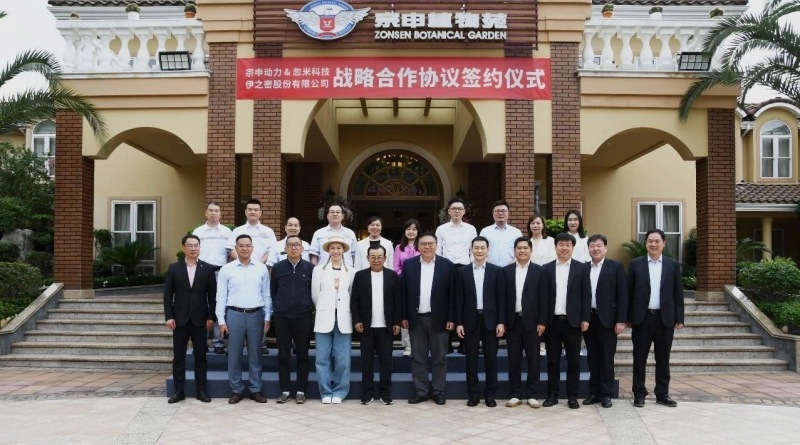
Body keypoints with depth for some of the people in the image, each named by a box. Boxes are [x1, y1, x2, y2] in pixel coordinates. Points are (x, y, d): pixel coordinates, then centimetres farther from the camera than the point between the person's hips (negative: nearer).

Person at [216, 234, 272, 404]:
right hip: (234, 314, -1)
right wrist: (221, 320, -3)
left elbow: (266, 294, 6)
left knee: (255, 354, 7)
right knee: (234, 355, 5)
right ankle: (236, 390, 16)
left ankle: (255, 390, 16)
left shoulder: (262, 268, 4)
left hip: (256, 314, 1)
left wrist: (267, 317, 2)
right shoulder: (226, 269, 1)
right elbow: (221, 296, 2)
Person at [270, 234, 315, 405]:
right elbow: (272, 291, 10)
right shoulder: (277, 267, 4)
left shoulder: (310, 268, 1)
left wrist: (309, 307, 4)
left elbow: (314, 291, 7)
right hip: (281, 318, 1)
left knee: (302, 355, 4)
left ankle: (301, 390, 13)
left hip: (304, 317, -1)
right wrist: (277, 308, 9)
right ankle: (285, 390, 13)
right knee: (283, 355, 4)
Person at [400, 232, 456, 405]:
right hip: (416, 318, 2)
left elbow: (452, 294, -3)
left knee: (439, 357, 7)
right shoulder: (408, 265, 3)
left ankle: (439, 392, 17)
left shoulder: (447, 265, -2)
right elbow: (403, 292, 4)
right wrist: (404, 316, 0)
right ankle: (421, 391, 18)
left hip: (439, 319, -1)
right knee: (418, 357, 8)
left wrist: (451, 318, -7)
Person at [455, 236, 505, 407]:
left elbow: (501, 298, 1)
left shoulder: (497, 271, 2)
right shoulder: (462, 272, 4)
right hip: (470, 321, 1)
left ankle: (490, 394, 14)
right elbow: (459, 299, 3)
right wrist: (458, 323, -3)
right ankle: (473, 394, 14)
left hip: (490, 320, 0)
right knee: (471, 359, 5)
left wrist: (501, 322, -5)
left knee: (491, 359, 5)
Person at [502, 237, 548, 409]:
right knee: (514, 359, 6)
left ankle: (532, 395, 12)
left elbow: (543, 298, -1)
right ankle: (515, 394, 14)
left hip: (531, 321, -1)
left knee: (533, 359, 4)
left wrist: (542, 322, -7)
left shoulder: (539, 271, 1)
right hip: (512, 321, 2)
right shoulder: (506, 271, 6)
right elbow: (503, 297, 4)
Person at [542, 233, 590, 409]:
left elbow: (586, 295, 1)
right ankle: (552, 395, 15)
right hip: (553, 321, 1)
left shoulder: (581, 268, 3)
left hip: (573, 321, -1)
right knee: (552, 360, 7)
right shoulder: (547, 268, 6)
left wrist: (585, 319, -6)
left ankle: (572, 396, 13)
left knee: (573, 361, 5)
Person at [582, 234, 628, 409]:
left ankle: (606, 394, 11)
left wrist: (621, 320, -10)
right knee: (592, 357, 10)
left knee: (607, 358, 3)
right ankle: (594, 392, 18)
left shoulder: (616, 266, -1)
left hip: (607, 319, -3)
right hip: (588, 318, 3)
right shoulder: (583, 268, 8)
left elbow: (622, 294, -5)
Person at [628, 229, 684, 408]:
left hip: (665, 318, 1)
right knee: (639, 358, 4)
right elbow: (629, 292, 2)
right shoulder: (635, 264, 2)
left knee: (663, 358, 8)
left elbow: (678, 294, 6)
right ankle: (639, 394, 12)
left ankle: (662, 394, 18)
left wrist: (679, 318, 1)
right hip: (642, 318, -1)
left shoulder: (673, 265, 5)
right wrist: (628, 317, -2)